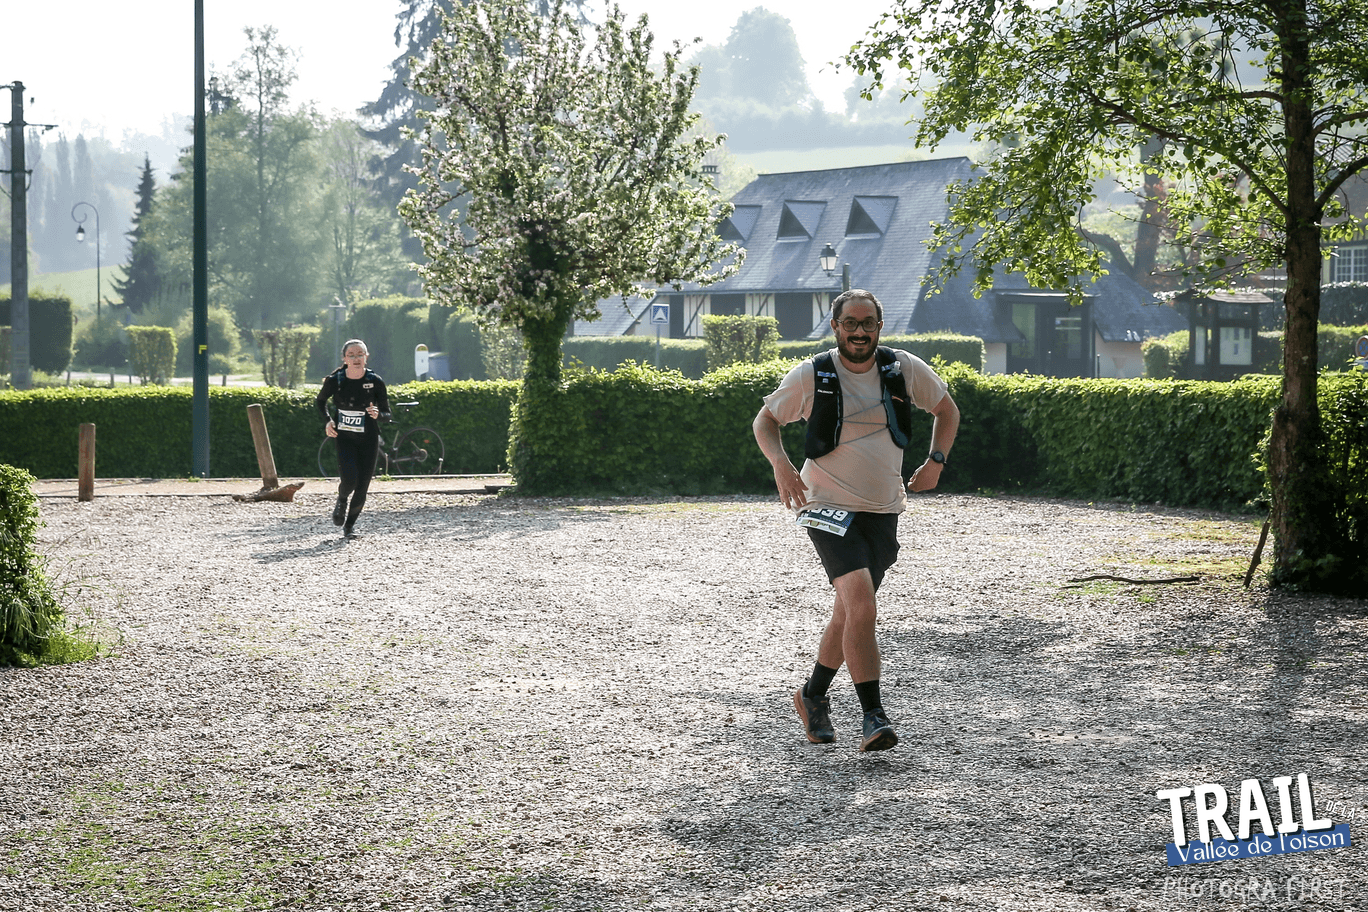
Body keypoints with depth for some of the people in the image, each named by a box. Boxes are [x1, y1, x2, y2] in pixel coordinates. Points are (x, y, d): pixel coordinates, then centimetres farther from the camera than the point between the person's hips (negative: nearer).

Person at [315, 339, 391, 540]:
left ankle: (349, 526, 22)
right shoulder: (335, 380, -8)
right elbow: (320, 402, 12)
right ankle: (341, 501, 17)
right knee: (349, 480, -20)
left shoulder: (375, 381, -9)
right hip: (344, 438, -1)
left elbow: (387, 414, -2)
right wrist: (327, 421, -5)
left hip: (368, 440, 1)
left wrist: (378, 414, -24)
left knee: (362, 487, -1)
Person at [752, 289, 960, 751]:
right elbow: (765, 420, 5)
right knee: (861, 605, -21)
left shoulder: (903, 369, 0)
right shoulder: (812, 375, -7)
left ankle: (813, 695, 36)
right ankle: (874, 717, -16)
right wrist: (780, 465, -13)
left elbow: (946, 409, 16)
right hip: (828, 506, -4)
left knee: (849, 612, 13)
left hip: (883, 510, 4)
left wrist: (936, 461, 3)